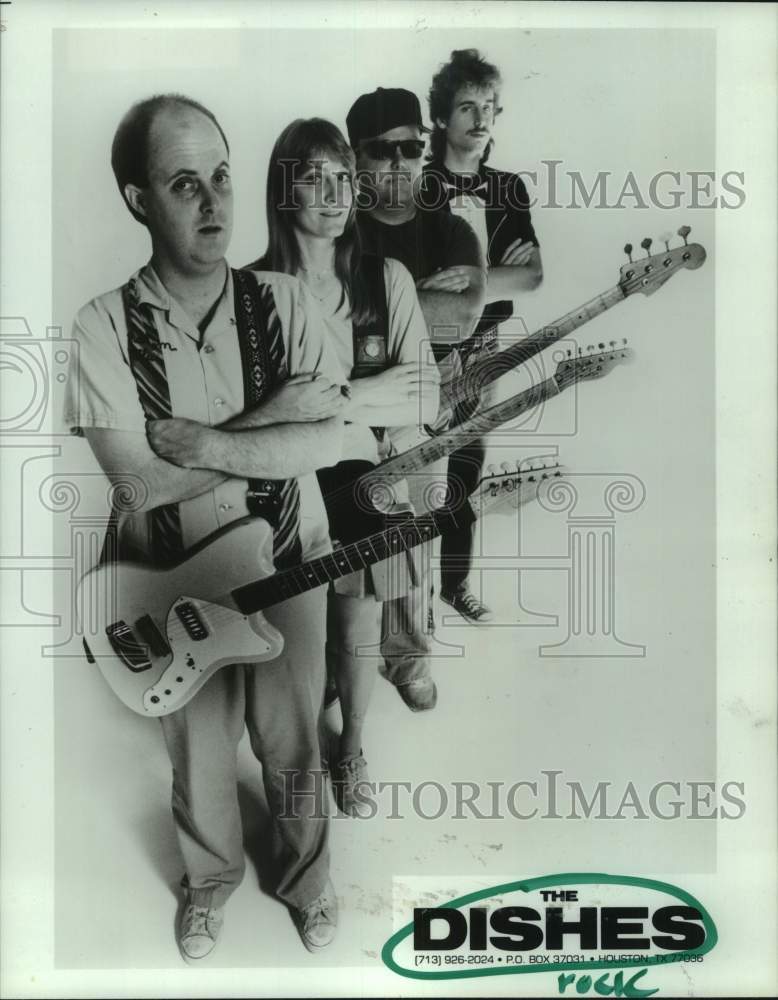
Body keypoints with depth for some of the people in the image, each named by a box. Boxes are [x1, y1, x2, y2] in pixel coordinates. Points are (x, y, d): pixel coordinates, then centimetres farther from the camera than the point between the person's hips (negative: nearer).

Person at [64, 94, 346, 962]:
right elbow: (135, 476, -22)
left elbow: (327, 441, -16)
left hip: (287, 565, 1)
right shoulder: (102, 328, -14)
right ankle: (210, 875, 49)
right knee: (198, 746, 19)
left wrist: (202, 443, -25)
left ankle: (303, 875, 47)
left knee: (290, 740, 18)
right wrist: (271, 416, -21)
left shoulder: (284, 303, -8)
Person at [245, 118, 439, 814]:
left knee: (358, 634, 16)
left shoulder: (387, 280, -5)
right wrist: (367, 394, -19)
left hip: (364, 482, 1)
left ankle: (352, 748, 44)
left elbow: (425, 402, -11)